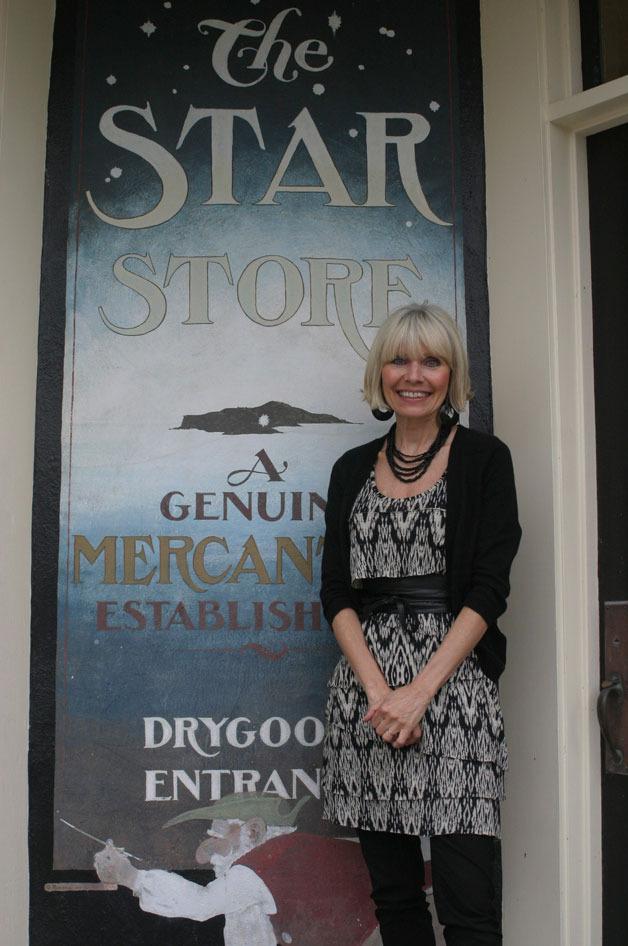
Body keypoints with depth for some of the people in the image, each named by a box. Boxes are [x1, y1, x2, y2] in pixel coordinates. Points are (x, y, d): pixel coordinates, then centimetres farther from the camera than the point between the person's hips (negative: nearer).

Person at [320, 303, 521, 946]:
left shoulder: (483, 458, 3)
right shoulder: (353, 470, 13)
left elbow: (489, 589, -4)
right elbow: (336, 592, 7)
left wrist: (421, 690, -13)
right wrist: (377, 690, -8)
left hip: (453, 679, -3)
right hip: (367, 685, 4)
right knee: (393, 893, 9)